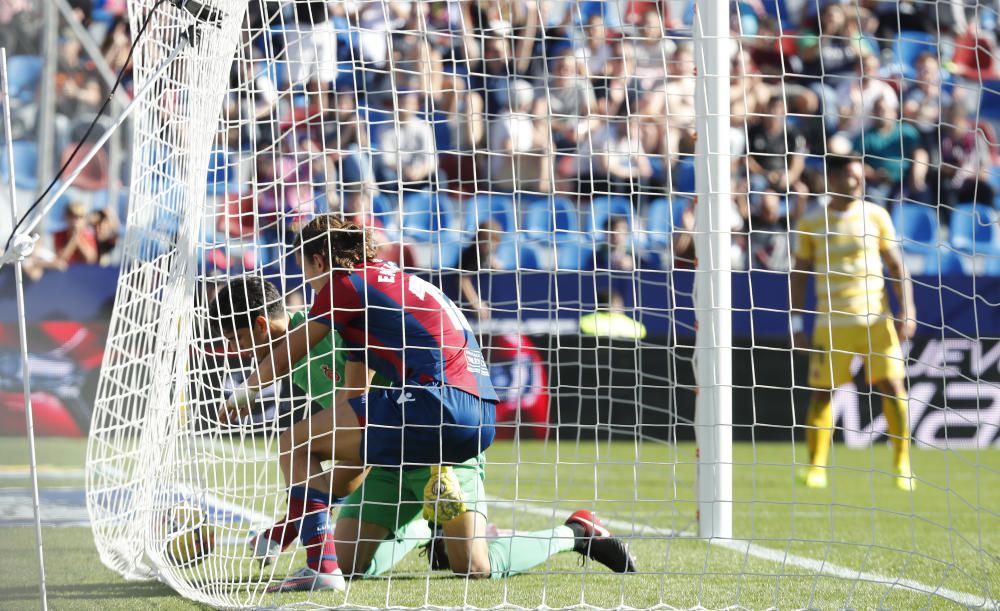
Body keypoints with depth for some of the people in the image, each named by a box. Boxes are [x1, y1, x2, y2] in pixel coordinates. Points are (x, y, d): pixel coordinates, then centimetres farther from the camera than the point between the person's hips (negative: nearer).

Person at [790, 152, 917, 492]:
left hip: (876, 318, 0)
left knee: (893, 386, -8)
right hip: (830, 322, 0)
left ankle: (902, 464, 2)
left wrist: (906, 310, -4)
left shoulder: (875, 215, 4)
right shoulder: (811, 223, 4)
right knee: (822, 392, -2)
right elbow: (799, 274, 9)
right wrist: (797, 324, 4)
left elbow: (897, 266, 6)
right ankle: (816, 466, 7)